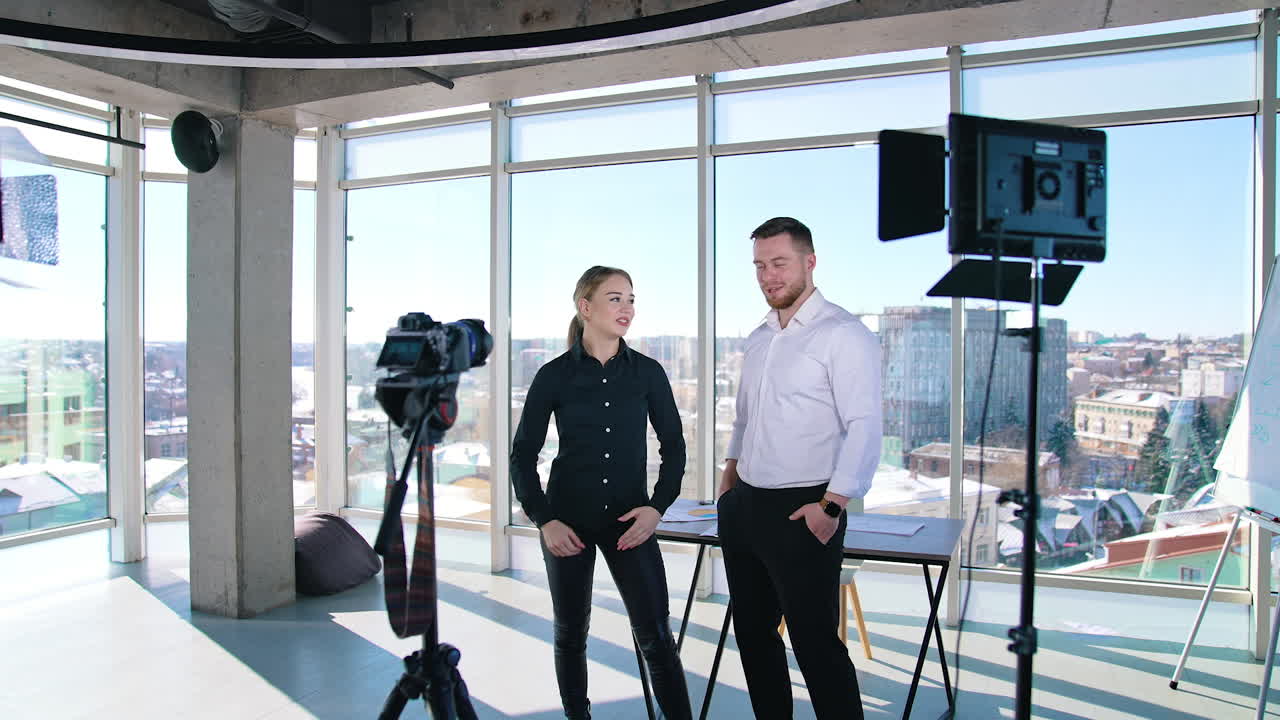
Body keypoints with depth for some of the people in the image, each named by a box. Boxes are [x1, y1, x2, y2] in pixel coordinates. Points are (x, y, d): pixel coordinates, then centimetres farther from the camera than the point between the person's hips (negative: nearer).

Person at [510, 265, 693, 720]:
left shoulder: (648, 372, -1)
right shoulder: (554, 375, -4)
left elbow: (673, 447, 6)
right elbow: (523, 456, 1)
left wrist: (657, 506, -6)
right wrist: (544, 520, -8)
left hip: (629, 520, 0)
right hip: (569, 521, 0)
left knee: (656, 635, -5)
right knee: (571, 634, 13)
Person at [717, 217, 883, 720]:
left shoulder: (843, 334, -11)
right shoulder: (758, 339, 13)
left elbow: (864, 426, -17)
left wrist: (832, 506, -20)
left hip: (802, 513, -8)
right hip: (743, 508, 8)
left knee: (815, 642, -1)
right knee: (753, 634, 17)